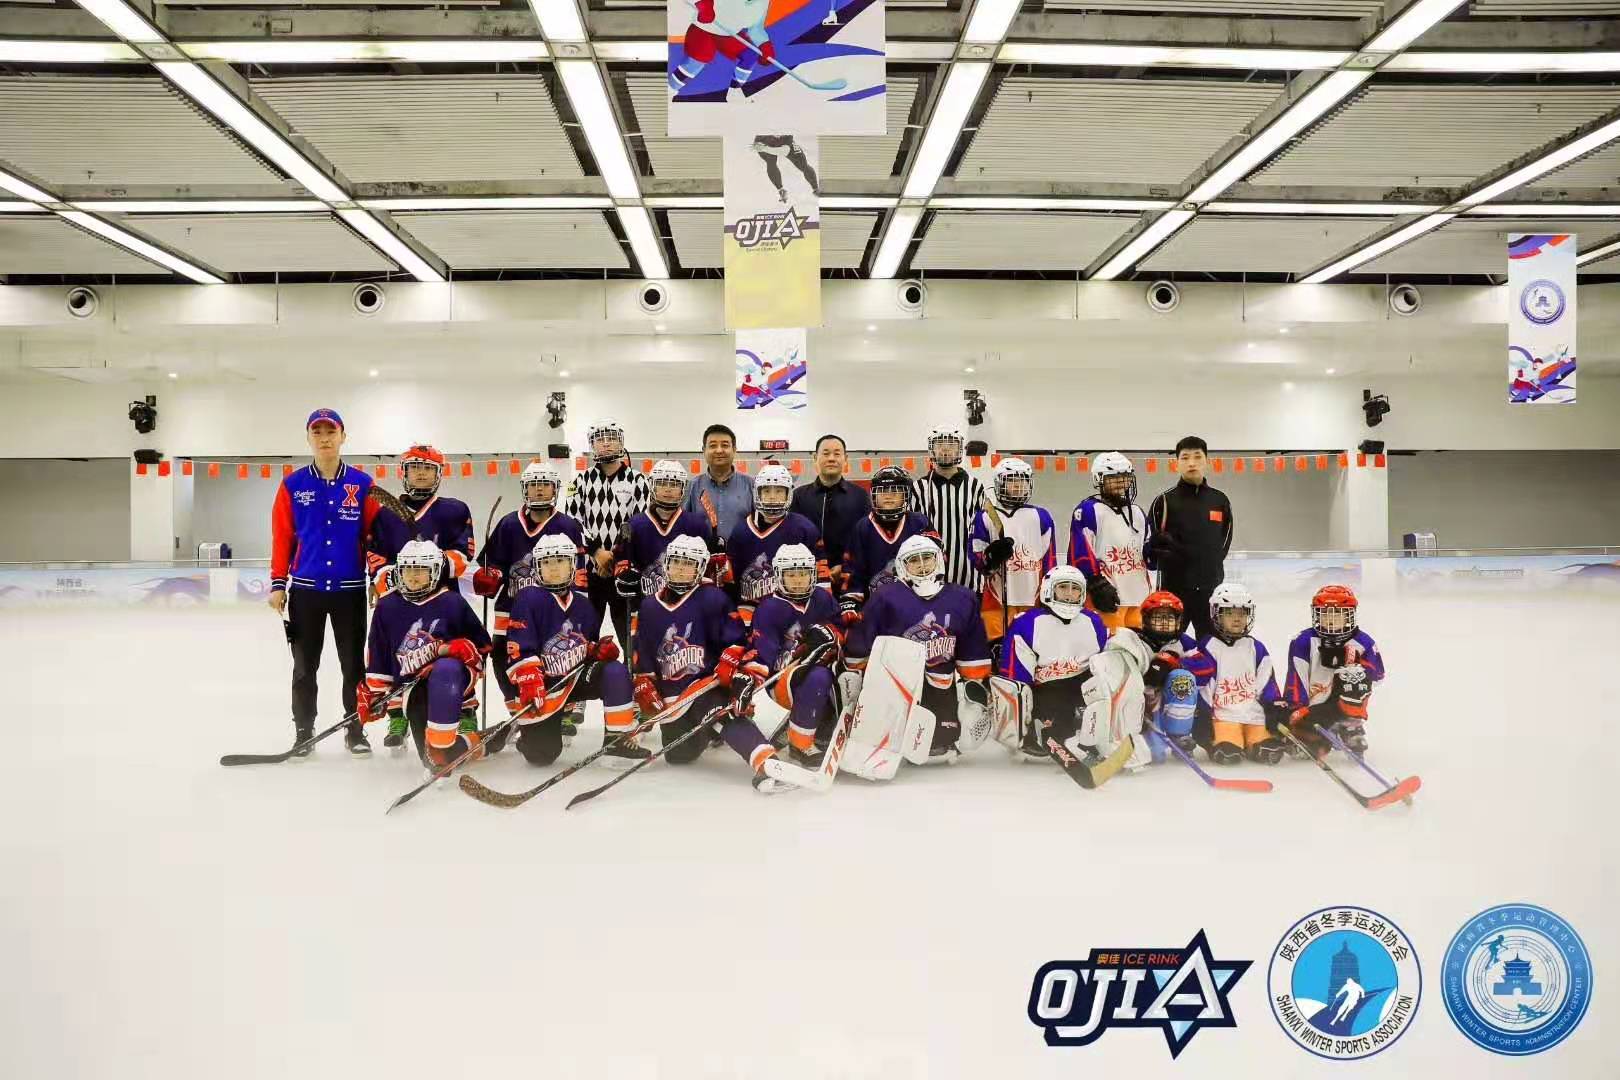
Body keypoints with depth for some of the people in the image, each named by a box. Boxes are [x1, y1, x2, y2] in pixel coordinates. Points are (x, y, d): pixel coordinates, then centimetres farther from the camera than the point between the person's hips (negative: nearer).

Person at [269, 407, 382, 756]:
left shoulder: (363, 484, -1)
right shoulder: (292, 485, 1)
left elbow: (375, 535, 1)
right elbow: (282, 538, 2)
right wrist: (278, 584, 0)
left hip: (350, 590, -1)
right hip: (305, 590, 1)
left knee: (354, 664, 7)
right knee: (304, 666, 10)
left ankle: (356, 729, 18)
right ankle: (303, 730, 21)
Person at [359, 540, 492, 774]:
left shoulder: (452, 602, 1)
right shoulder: (387, 607, 10)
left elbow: (482, 643, 8)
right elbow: (377, 657, 17)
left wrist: (465, 648, -11)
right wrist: (374, 692, 13)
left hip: (453, 677, -3)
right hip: (412, 685, 3)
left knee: (445, 669, -43)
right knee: (434, 762, -11)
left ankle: (441, 743, -39)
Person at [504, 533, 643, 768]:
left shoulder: (582, 602, 7)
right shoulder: (529, 598, -11)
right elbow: (518, 649, -17)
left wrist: (600, 649, -5)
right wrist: (529, 684, -27)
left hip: (579, 675, 4)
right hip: (546, 684, -4)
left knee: (615, 672, -26)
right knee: (540, 755, -5)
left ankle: (617, 740, -17)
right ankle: (526, 729, 32)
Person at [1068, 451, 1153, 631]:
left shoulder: (1137, 512, 19)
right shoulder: (1088, 510, -6)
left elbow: (1147, 549, 25)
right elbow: (1080, 555, -13)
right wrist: (1098, 584, -17)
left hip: (1138, 597, 8)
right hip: (1108, 597, -8)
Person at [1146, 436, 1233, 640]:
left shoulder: (1220, 501, 8)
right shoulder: (1165, 501, -2)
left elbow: (1223, 545, 11)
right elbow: (1152, 546, -2)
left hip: (1210, 587, 3)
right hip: (1174, 587, -3)